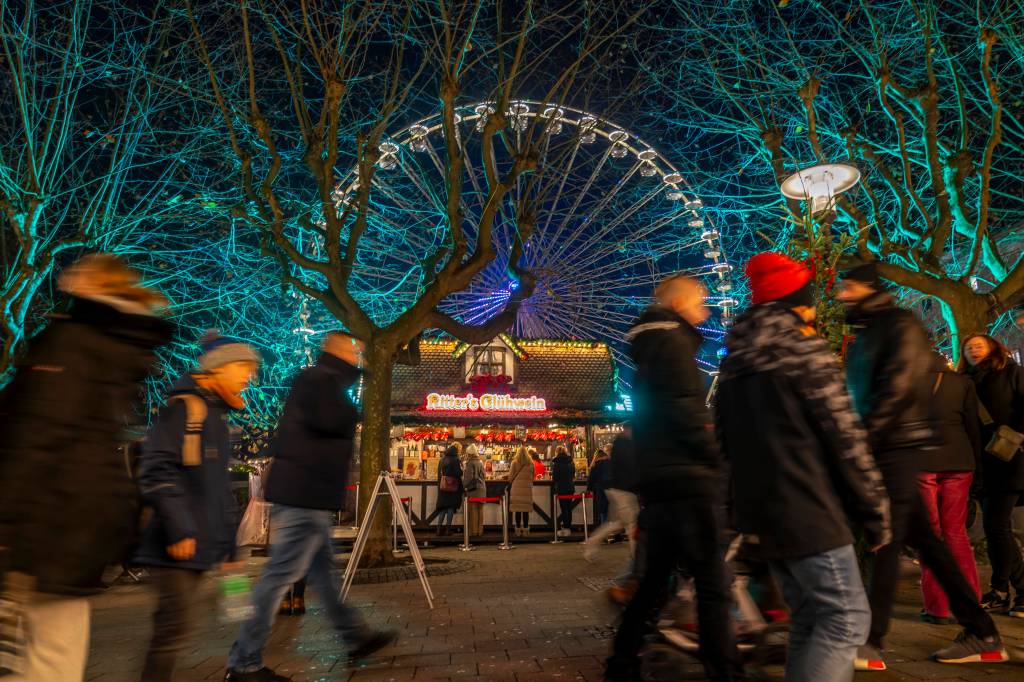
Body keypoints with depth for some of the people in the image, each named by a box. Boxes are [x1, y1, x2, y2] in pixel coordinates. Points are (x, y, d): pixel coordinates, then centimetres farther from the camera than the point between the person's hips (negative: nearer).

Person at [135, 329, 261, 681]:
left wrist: (228, 541, 22)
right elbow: (156, 470, -21)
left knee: (177, 623, 16)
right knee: (175, 623, -4)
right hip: (179, 544, -9)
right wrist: (179, 529, -23)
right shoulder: (185, 405, -12)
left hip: (199, 543, 9)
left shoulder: (216, 414, 17)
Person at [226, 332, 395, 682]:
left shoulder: (315, 379, 19)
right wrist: (354, 414, -7)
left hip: (305, 495, 11)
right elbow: (335, 423, -26)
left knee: (322, 570, 16)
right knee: (280, 575, -3)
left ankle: (356, 637, 29)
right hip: (306, 495, -11)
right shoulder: (322, 378, -12)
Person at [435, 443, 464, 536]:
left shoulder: (442, 459, 8)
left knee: (443, 508, 11)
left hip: (442, 486, 5)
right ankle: (448, 529, 4)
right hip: (452, 486, -5)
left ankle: (439, 529, 8)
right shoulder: (455, 460, -12)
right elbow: (459, 474, -12)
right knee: (451, 507, 3)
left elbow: (439, 474, 14)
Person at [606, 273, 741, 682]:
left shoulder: (648, 351, 22)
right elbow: (685, 411, -18)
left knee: (656, 577, 16)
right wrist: (717, 462, -9)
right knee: (713, 583, -3)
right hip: (687, 479, -9)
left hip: (657, 481, 10)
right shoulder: (673, 341, -7)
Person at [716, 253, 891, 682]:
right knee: (846, 618, 0)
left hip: (759, 518, 8)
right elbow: (845, 438, -12)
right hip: (808, 514, -8)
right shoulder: (805, 350, -9)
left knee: (808, 621, 18)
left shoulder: (734, 362, 13)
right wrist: (875, 512, -4)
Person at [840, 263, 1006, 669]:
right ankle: (982, 634, 25)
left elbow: (898, 388, -19)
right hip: (884, 447, 9)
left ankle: (870, 643, -1)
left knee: (886, 540, -7)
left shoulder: (901, 326, -8)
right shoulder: (865, 335, 18)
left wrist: (863, 438, -22)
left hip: (899, 445, -9)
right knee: (922, 538, 13)